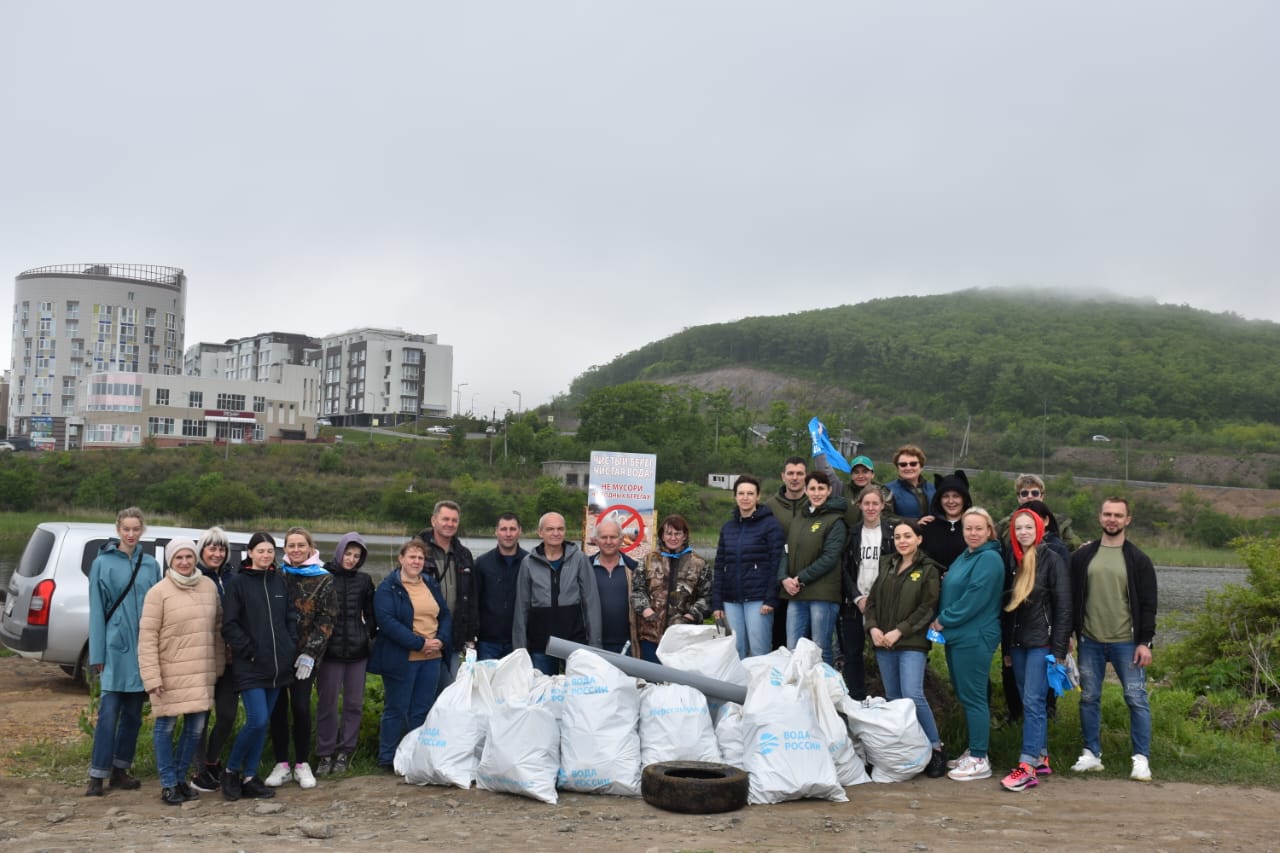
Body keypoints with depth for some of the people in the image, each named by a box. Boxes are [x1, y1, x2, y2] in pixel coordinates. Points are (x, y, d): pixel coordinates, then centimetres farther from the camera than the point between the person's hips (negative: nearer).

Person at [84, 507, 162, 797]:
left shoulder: (150, 564, 7)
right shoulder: (103, 563, -2)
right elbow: (97, 610, -3)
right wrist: (97, 655, -6)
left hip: (142, 648, 4)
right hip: (115, 647, -4)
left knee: (133, 713, 9)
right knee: (109, 712, -6)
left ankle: (120, 770, 20)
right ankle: (97, 776, 1)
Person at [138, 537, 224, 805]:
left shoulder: (209, 587, 7)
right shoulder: (159, 592, -6)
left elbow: (217, 629, 13)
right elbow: (147, 637, -9)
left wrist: (219, 666, 11)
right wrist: (151, 676, -14)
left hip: (202, 672, 4)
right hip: (169, 672, -4)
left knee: (196, 726, 9)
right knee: (166, 726, 2)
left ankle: (181, 778, 25)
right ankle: (168, 784, 14)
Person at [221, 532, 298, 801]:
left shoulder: (281, 582, 11)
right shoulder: (239, 583, -3)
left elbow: (291, 618, 15)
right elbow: (229, 625, -7)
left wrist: (291, 648, 3)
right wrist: (249, 650, -12)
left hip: (278, 665, 5)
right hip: (250, 666, -5)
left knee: (263, 723, 9)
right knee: (258, 721, -13)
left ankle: (249, 777, 18)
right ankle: (231, 770, 8)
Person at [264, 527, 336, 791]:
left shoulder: (323, 579, 0)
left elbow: (326, 620, -3)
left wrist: (310, 653, -10)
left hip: (304, 655, -2)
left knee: (300, 707, -4)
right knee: (278, 708, 4)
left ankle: (302, 765, 11)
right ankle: (281, 765, 15)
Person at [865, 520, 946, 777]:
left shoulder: (928, 570, -1)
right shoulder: (887, 565, 15)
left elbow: (927, 608, -8)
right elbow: (872, 600, 15)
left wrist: (899, 631, -14)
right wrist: (873, 627, -1)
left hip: (912, 642, -6)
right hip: (883, 642, 6)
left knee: (913, 695, -16)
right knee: (893, 697, 8)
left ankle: (935, 748, -3)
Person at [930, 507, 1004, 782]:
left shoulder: (989, 559, -13)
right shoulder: (963, 558, 16)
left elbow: (974, 600, -20)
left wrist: (943, 620, -12)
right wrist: (941, 621, 4)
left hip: (975, 638, -9)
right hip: (956, 636, 9)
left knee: (973, 697, -5)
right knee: (964, 695, 14)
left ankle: (979, 760, 2)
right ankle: (973, 750, 24)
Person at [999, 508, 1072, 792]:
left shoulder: (1052, 560, -6)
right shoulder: (1013, 561, 11)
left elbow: (1063, 607, -9)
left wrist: (1059, 649, -14)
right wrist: (1007, 648, 15)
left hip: (1042, 642, -6)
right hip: (1018, 641, 6)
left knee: (1033, 701, -10)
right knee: (1029, 703, 10)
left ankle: (1028, 767, -11)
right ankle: (1041, 758, 19)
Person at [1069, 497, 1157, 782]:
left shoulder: (1138, 560, 0)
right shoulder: (1083, 556, 5)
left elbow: (1148, 605, -2)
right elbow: (1072, 598, 8)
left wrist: (1145, 642, -8)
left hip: (1126, 643, -2)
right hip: (1090, 642, 2)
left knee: (1137, 699, -2)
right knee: (1089, 698, 8)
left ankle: (1141, 758, 6)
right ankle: (1092, 754, 18)